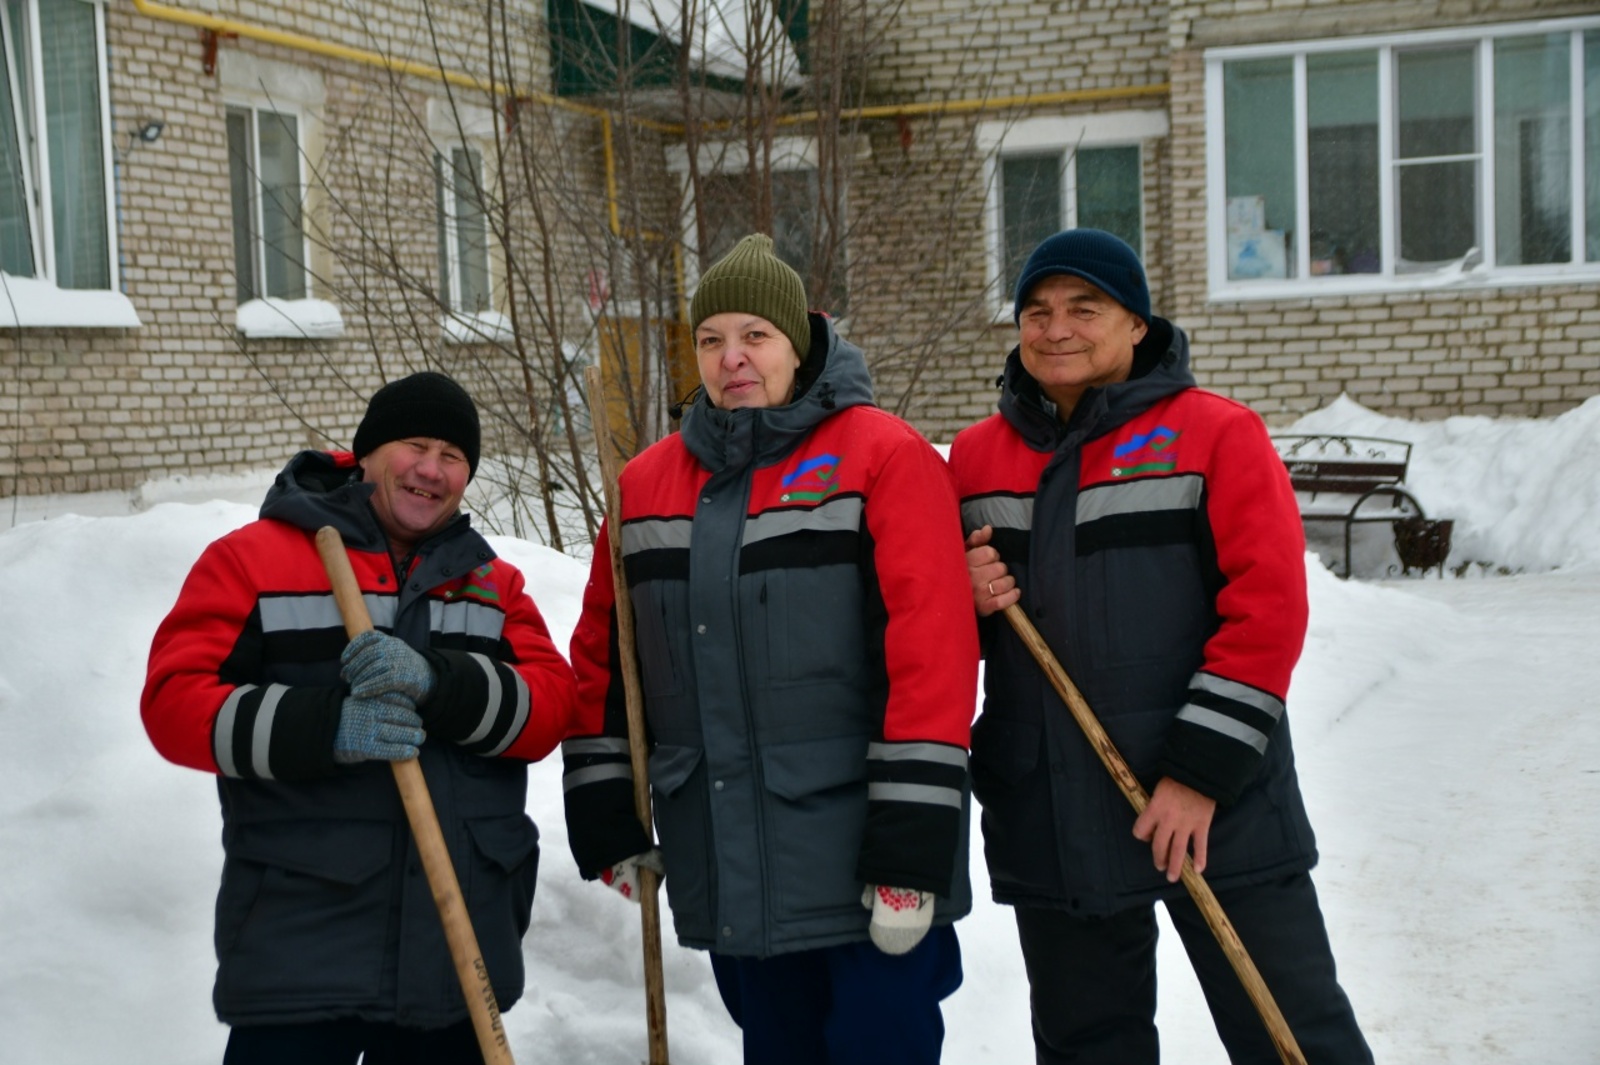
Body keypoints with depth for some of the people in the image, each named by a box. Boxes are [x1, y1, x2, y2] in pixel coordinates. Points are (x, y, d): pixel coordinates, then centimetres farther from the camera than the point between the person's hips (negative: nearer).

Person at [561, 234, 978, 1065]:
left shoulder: (883, 456, -7)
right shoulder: (648, 483, 10)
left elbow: (933, 642, -14)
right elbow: (604, 651, 15)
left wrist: (914, 839, -17)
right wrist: (602, 809, 12)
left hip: (864, 866, -5)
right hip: (729, 873, 5)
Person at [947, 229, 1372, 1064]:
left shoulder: (1216, 434, -4)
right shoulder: (976, 454, 9)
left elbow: (1268, 609, -11)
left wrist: (1203, 769, -16)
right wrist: (967, 599, -6)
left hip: (1218, 809, -4)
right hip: (1047, 820, 4)